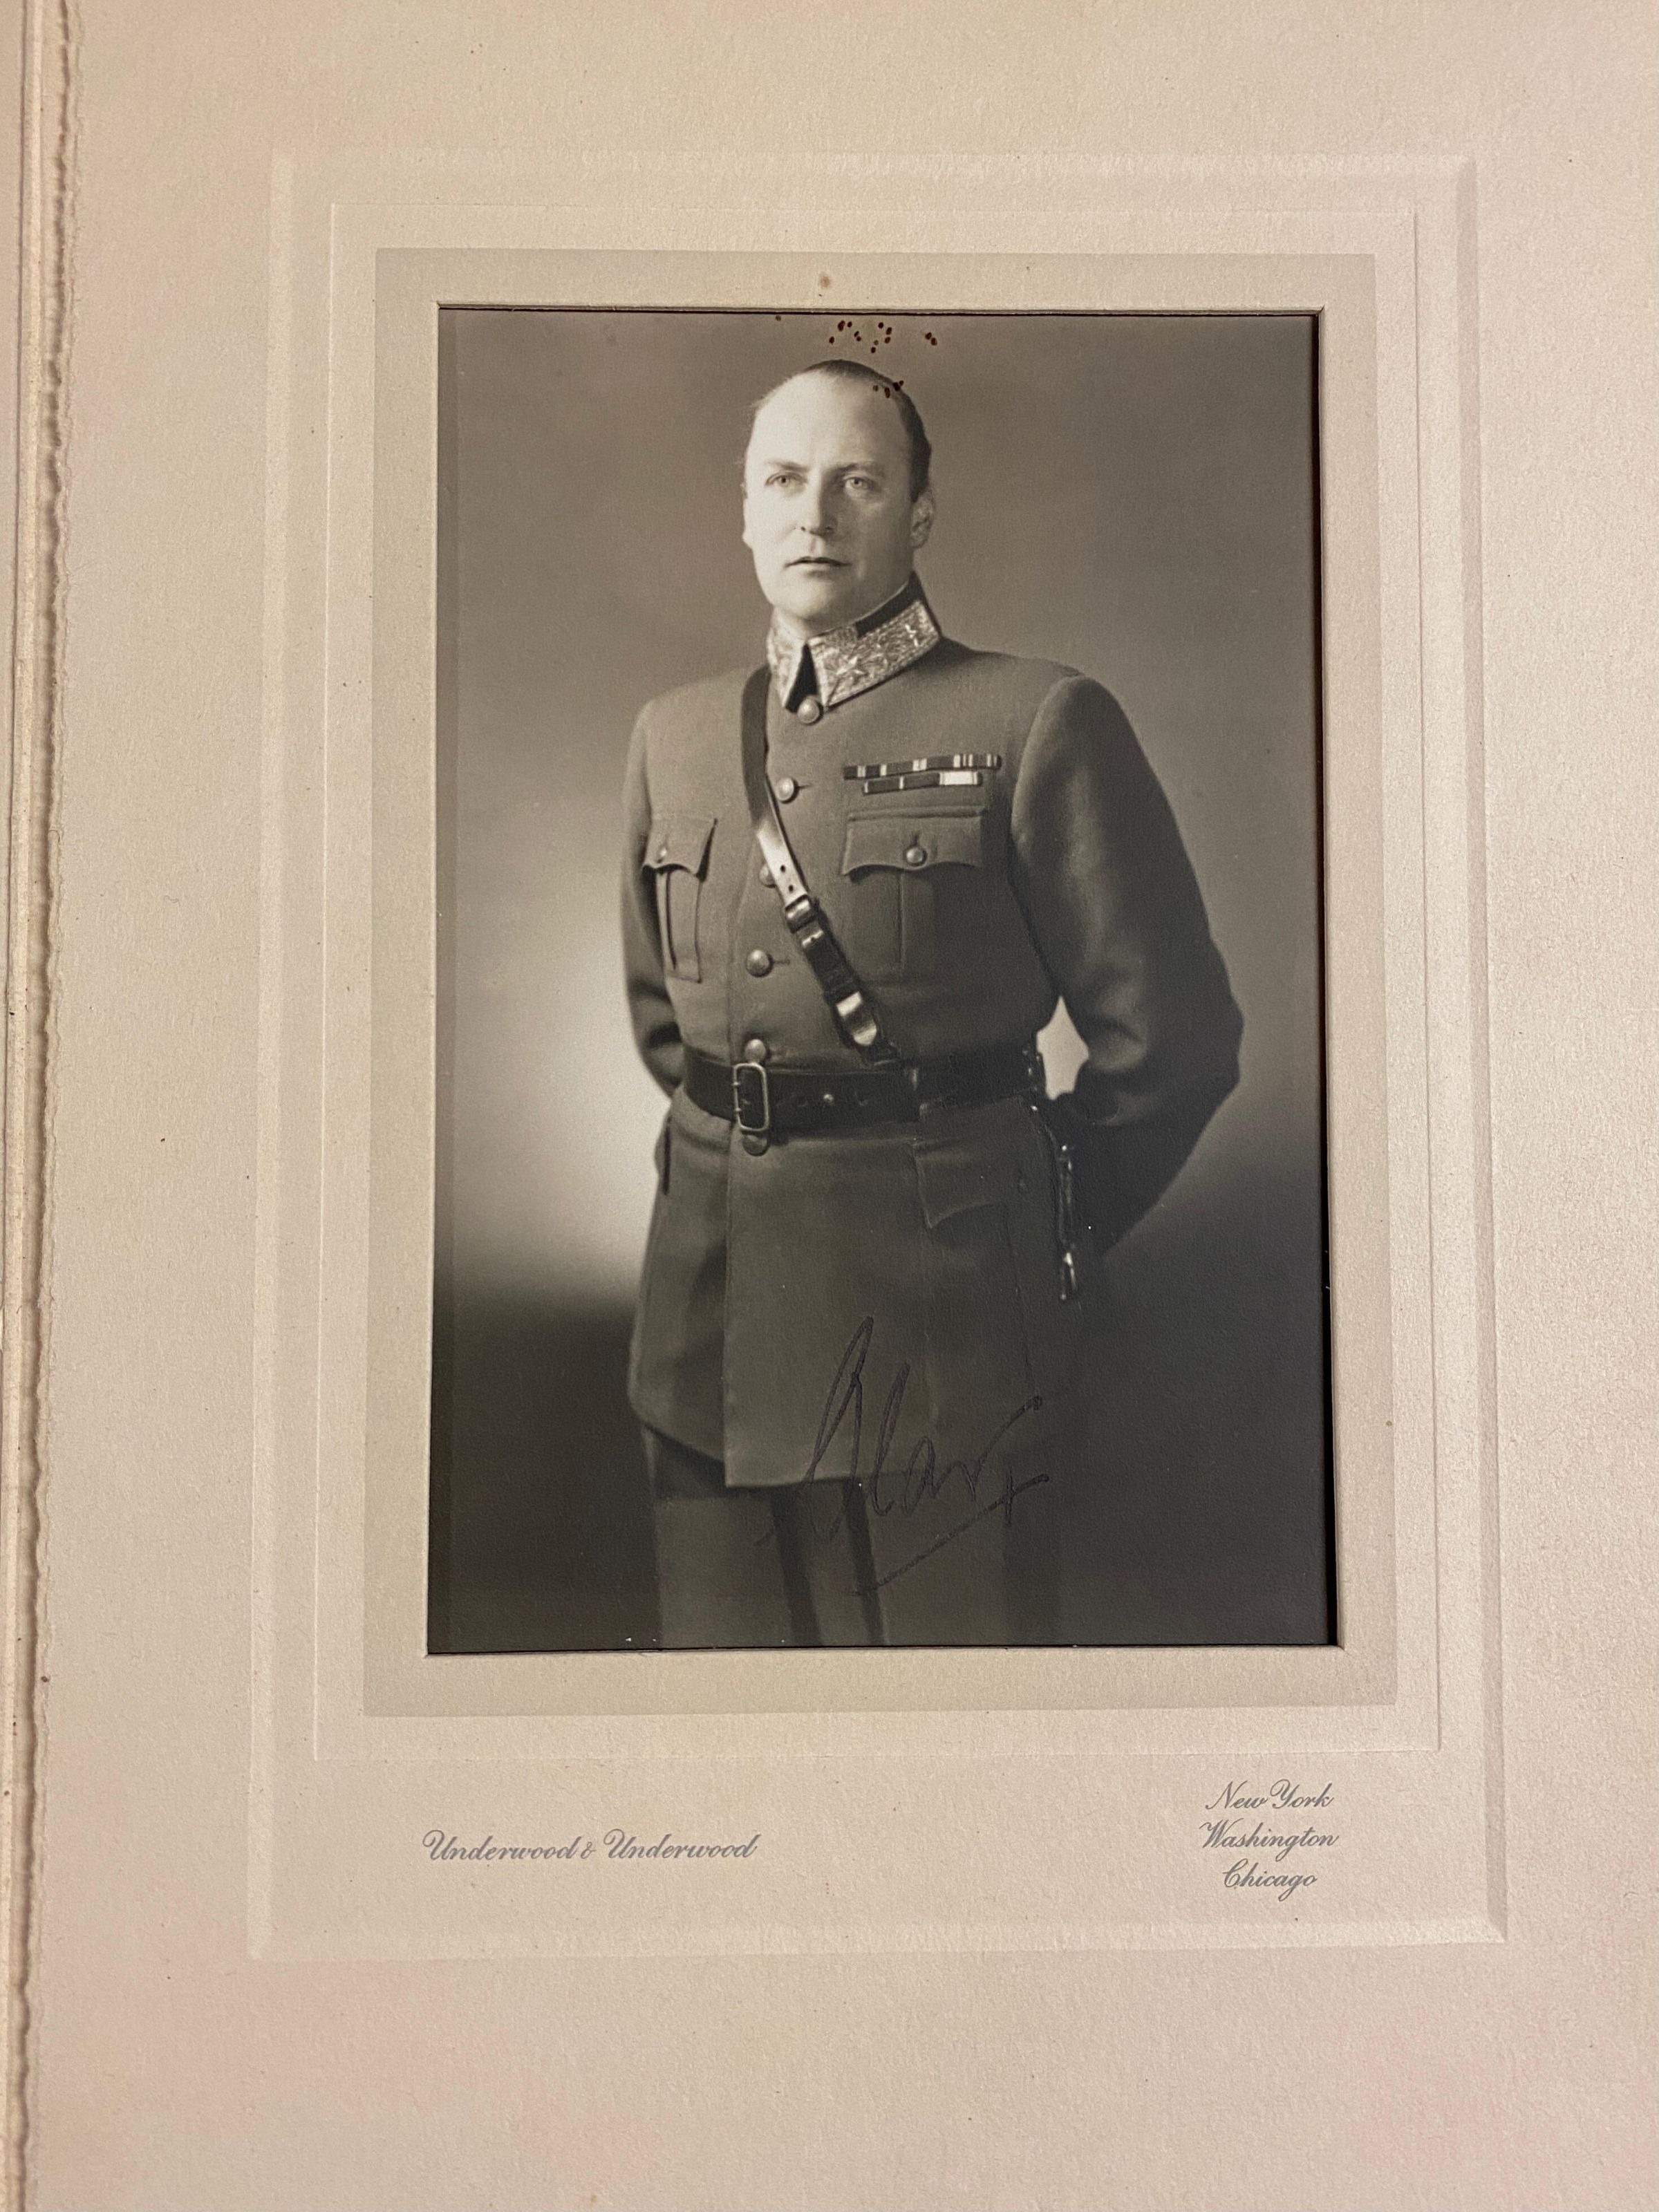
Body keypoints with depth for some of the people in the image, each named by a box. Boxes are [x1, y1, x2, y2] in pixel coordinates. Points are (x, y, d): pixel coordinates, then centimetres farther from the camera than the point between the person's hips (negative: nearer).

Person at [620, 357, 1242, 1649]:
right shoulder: (677, 734, 12)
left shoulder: (1038, 722, -4)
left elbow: (1173, 1035, -1)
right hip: (714, 1335, 5)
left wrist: (1042, 1238, 5)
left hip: (936, 1333, -5)